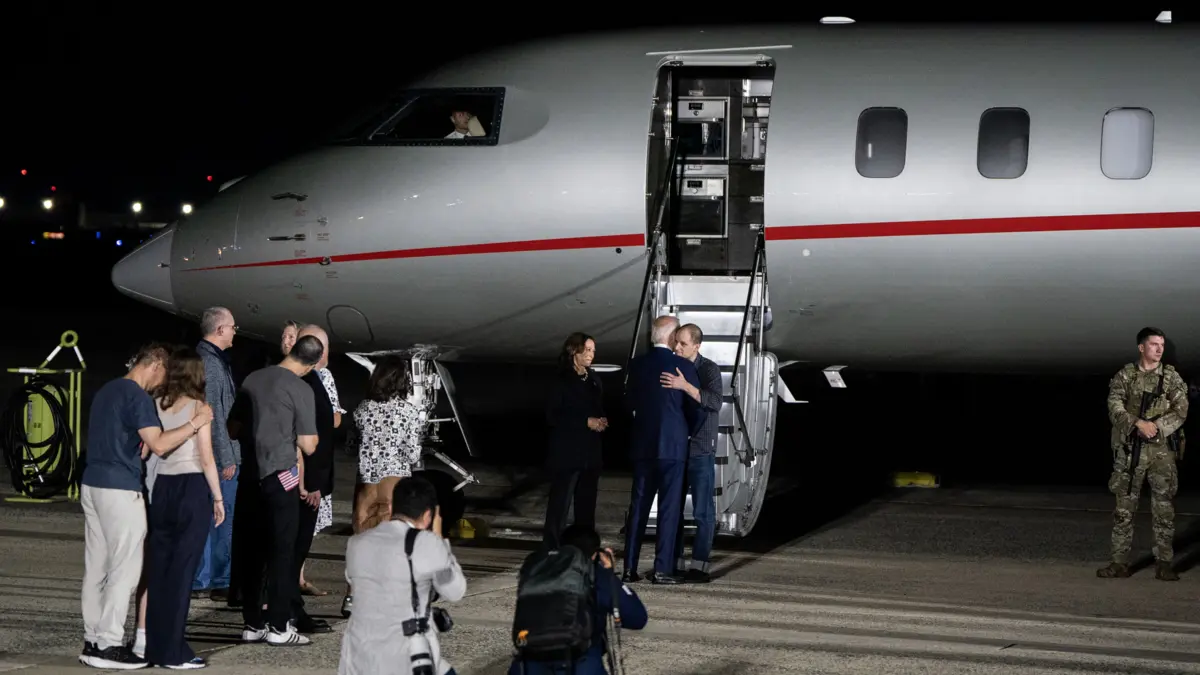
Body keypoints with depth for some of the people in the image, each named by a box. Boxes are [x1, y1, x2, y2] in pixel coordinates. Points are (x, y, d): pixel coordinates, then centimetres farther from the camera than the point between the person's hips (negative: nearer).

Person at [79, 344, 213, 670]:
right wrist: (196, 422, -13)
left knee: (96, 568, 10)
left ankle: (93, 640, 13)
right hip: (120, 490, -9)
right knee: (125, 569, -4)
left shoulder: (107, 390, 15)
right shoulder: (138, 397, -13)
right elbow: (158, 444, -20)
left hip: (93, 484, 9)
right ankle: (108, 645, -5)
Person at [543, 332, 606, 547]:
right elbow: (553, 416, -12)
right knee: (560, 503, -5)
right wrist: (586, 422, -16)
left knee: (587, 504, 9)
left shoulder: (593, 379, 13)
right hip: (567, 453, -6)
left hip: (590, 452, 6)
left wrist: (601, 421, -2)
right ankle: (552, 548, -2)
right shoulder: (562, 380, -7)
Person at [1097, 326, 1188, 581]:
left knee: (1164, 509, 0)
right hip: (1129, 450, 0)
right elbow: (1114, 409, -9)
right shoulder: (1124, 376, 3)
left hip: (1161, 450, 0)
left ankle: (1164, 564, 6)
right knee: (1124, 509, 2)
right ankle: (1120, 563, 8)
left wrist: (1156, 426, -18)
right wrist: (1138, 423, -24)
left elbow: (1180, 411, -3)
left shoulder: (1171, 377, 4)